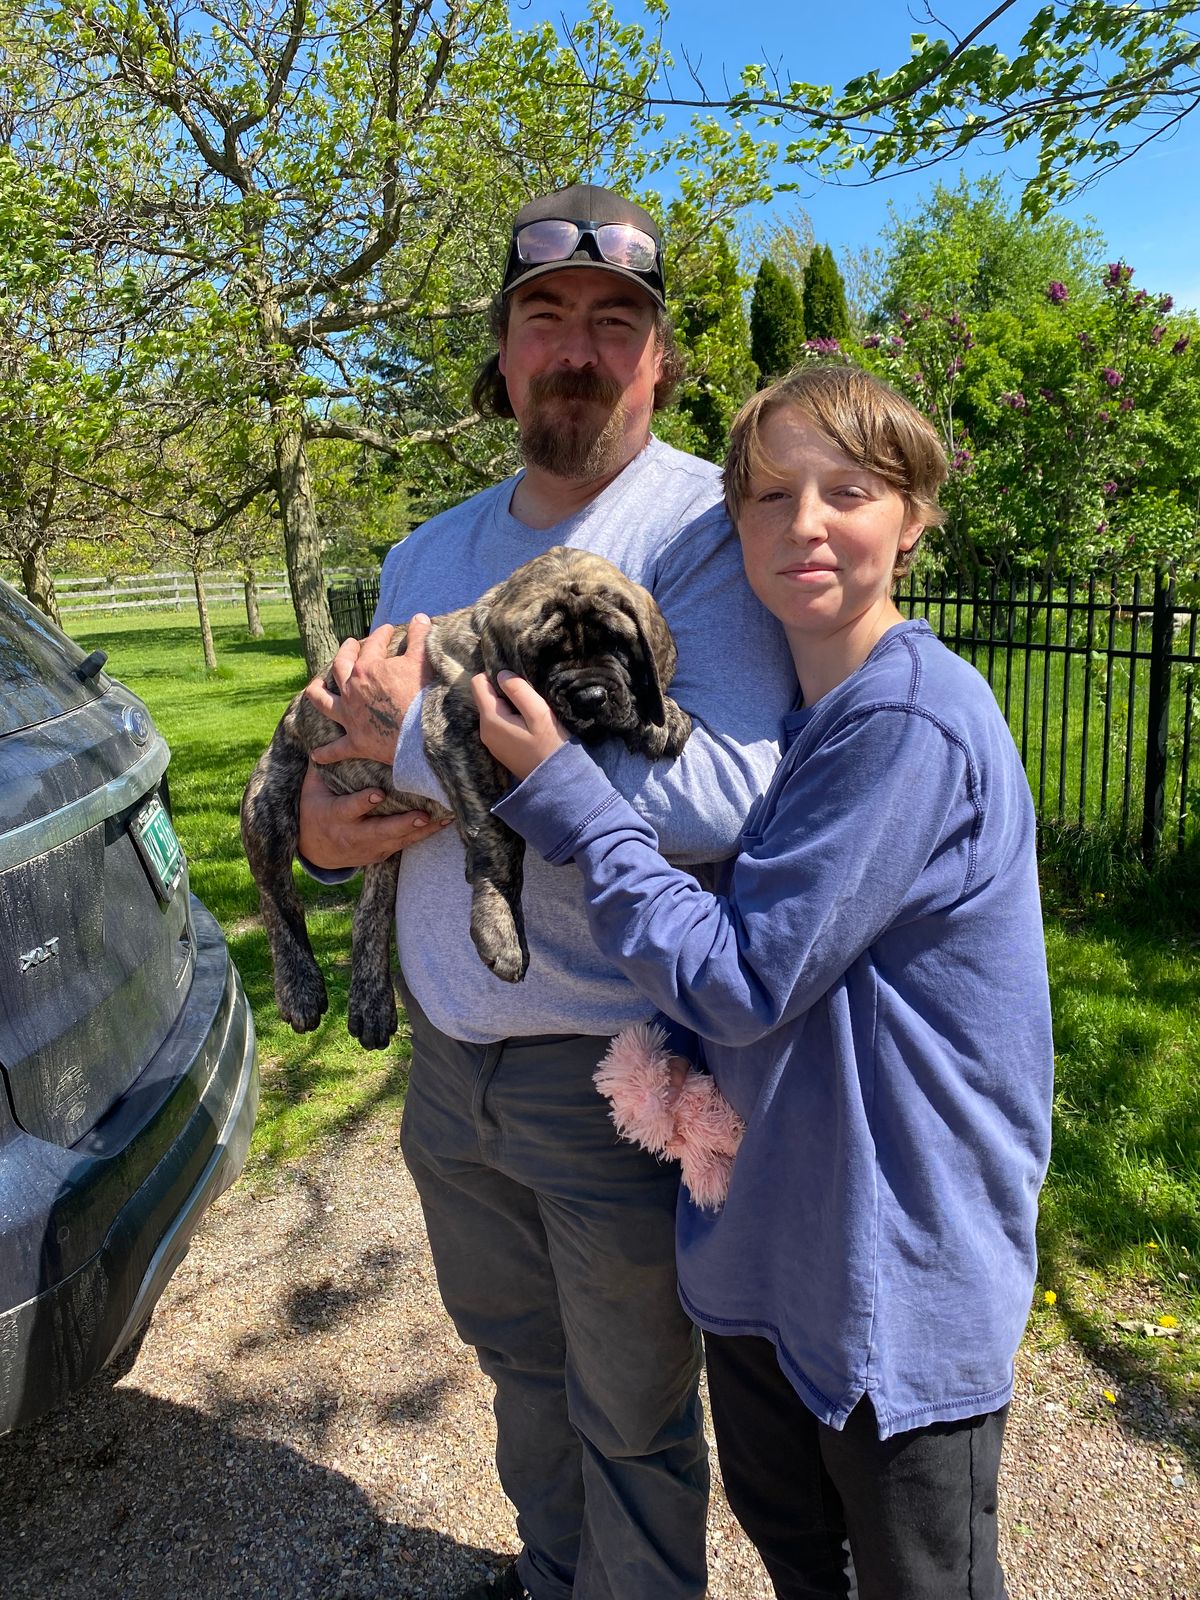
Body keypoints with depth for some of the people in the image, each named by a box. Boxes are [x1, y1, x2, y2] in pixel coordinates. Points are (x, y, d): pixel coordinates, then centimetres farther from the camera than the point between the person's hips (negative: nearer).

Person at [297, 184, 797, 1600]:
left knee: (633, 1416, 17)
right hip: (448, 1054, 7)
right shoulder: (429, 553, 7)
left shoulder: (708, 529, -15)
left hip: (615, 1066, -6)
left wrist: (426, 735, -26)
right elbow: (344, 748, 15)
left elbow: (730, 799, -31)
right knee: (519, 1360, 29)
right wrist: (322, 821, -10)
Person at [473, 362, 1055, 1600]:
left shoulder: (913, 722, -26)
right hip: (766, 1235, 8)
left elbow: (735, 981, -25)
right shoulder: (785, 706, 2)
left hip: (901, 1268, -7)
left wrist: (556, 788, -21)